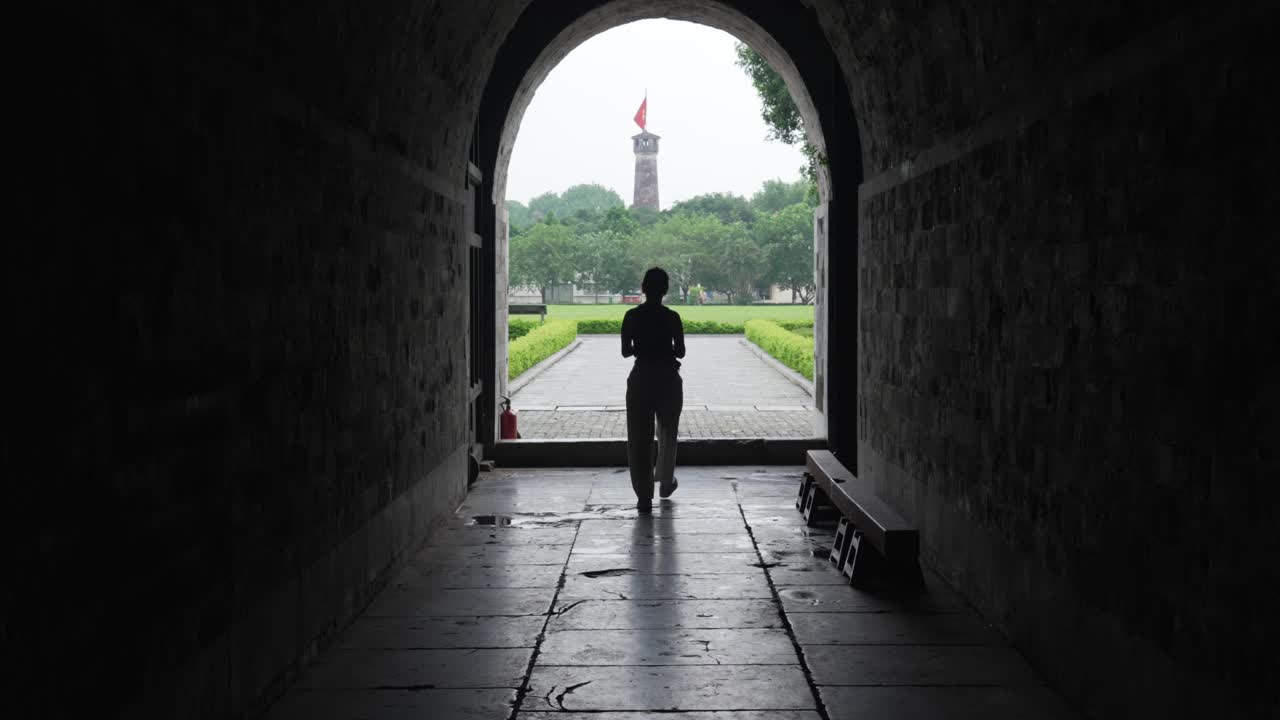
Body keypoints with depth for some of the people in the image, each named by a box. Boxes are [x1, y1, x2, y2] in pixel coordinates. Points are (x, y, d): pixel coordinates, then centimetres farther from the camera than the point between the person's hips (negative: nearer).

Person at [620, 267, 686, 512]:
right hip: (668, 379, 0)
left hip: (641, 379, 0)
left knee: (640, 438, 3)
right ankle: (665, 482, 36)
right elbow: (680, 352, -4)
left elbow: (625, 352, -2)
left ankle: (644, 497, -1)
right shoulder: (672, 317, -8)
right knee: (667, 432, 22)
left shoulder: (632, 316, -6)